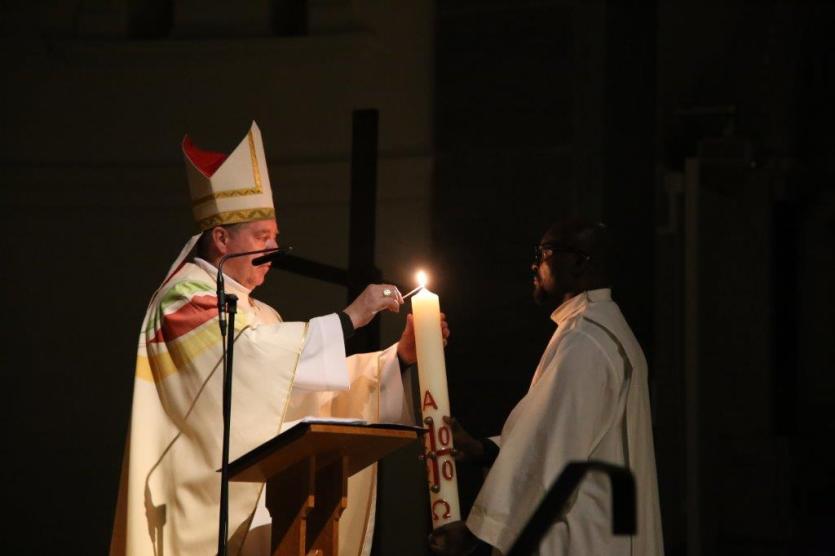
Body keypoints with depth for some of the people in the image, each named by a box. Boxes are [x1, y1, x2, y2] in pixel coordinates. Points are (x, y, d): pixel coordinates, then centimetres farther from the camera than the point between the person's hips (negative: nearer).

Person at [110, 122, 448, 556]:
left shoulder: (257, 314, 22)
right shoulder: (186, 297, -5)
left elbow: (313, 384, 18)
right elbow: (251, 353, -21)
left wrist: (400, 354, 6)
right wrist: (349, 318, -17)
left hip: (254, 503, 9)